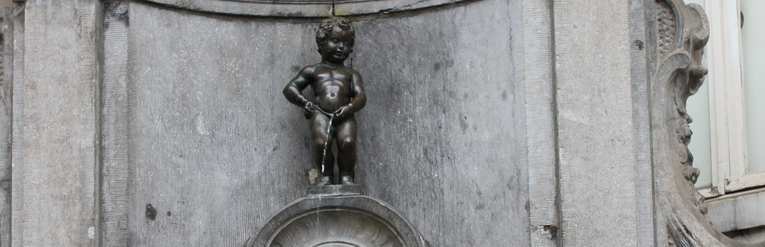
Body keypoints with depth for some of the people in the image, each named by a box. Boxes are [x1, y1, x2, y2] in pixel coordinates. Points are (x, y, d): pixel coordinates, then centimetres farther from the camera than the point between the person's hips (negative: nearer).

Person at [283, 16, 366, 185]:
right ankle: (326, 175, -11)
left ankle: (346, 176, -10)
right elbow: (290, 88, 19)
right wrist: (304, 102, 1)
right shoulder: (313, 71, 24)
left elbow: (361, 96, 11)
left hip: (344, 116, 1)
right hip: (321, 114, -1)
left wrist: (349, 108, -10)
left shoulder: (351, 74, 26)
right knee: (321, 142, -28)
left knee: (347, 141, -27)